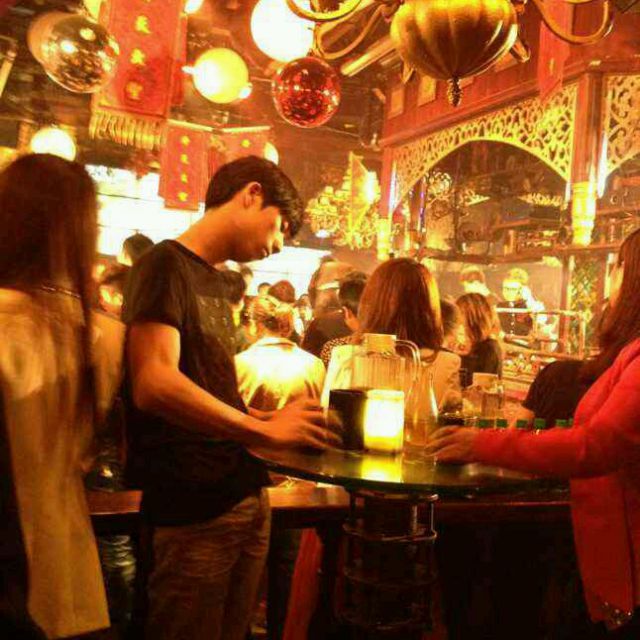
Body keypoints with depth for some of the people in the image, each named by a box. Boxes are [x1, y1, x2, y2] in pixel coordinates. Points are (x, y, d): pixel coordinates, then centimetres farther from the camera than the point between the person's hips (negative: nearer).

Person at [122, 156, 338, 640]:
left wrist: (280, 421, 5)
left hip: (246, 496, 9)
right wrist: (265, 430, -17)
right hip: (195, 509, -8)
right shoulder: (167, 264, -10)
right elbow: (153, 384, -24)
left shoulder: (215, 280, 16)